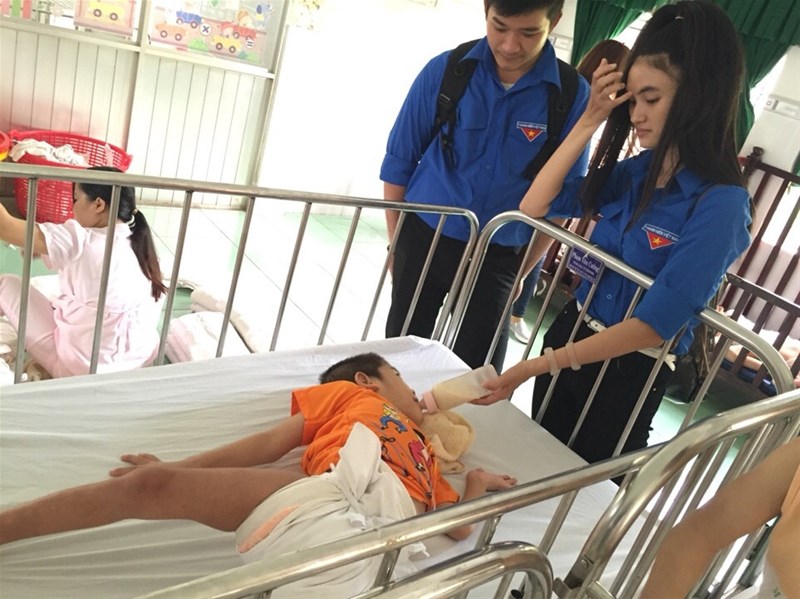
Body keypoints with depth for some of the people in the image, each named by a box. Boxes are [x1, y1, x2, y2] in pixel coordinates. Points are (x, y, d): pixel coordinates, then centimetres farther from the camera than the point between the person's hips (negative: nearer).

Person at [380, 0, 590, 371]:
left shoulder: (573, 96, -11)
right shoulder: (445, 70, -10)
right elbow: (399, 162, -1)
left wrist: (527, 265, 0)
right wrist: (395, 242, 2)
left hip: (499, 257, -1)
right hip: (423, 238, 1)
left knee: (475, 374, 7)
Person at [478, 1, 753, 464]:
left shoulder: (720, 205, -22)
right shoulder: (637, 171, -3)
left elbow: (653, 325, -27)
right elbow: (535, 206, -2)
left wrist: (539, 365, -29)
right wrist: (590, 121, -11)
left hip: (629, 372, -6)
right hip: (572, 333, 6)